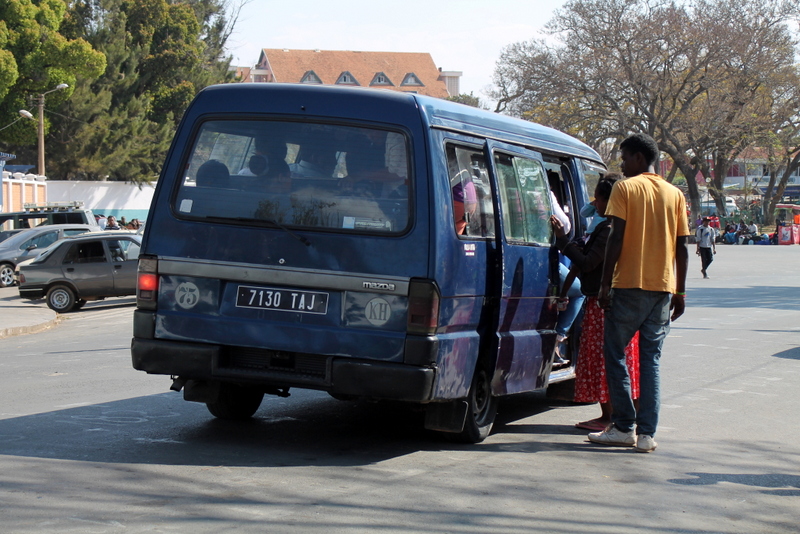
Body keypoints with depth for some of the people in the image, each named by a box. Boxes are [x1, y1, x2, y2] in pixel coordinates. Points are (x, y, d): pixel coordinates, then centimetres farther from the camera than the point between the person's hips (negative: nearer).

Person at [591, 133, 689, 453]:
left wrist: (605, 284, -8)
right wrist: (679, 292, 14)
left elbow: (616, 239, -10)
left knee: (614, 353, 7)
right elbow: (682, 247, 9)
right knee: (651, 359, 7)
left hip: (630, 285, -4)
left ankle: (624, 427, 4)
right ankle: (647, 434, 2)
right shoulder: (675, 195, 11)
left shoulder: (625, 189, -3)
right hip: (663, 288, 4)